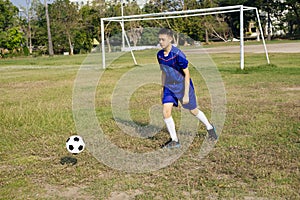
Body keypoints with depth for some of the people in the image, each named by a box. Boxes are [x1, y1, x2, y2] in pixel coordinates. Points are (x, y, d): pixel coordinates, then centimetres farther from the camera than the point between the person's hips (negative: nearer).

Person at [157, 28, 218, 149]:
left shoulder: (178, 54, -25)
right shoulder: (160, 55, -5)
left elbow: (187, 74, -21)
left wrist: (186, 94, -22)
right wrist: (163, 89, 15)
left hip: (183, 86, -5)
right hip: (169, 87, 5)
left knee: (193, 111, 11)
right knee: (166, 111, -10)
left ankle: (210, 128, 39)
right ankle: (174, 141, 2)